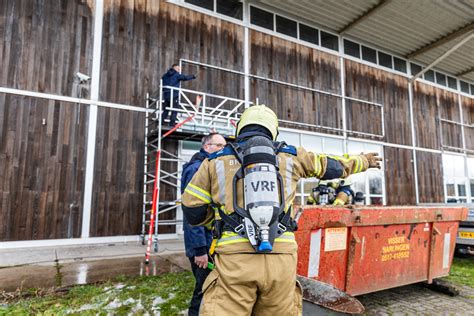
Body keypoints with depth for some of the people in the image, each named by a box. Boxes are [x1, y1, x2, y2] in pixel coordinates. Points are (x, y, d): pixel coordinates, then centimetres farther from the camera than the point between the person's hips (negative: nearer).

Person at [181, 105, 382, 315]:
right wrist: (364, 161, 49)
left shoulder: (216, 161, 10)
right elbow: (333, 165, 30)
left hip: (234, 258, -1)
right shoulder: (290, 157, 14)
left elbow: (193, 214, 11)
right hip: (282, 258, 2)